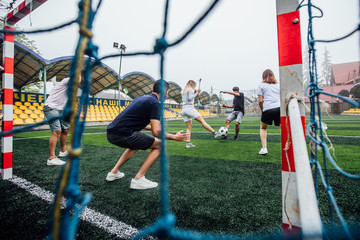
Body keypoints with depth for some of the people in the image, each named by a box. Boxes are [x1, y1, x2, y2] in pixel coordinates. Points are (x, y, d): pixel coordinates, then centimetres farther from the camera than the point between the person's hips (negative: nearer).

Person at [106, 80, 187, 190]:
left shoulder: (141, 98, 19)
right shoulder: (154, 103, -7)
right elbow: (156, 132, -15)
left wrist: (153, 127, 40)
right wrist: (174, 137, 0)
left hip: (111, 132, 10)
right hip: (122, 134, -10)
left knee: (136, 144, 36)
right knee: (159, 145, 1)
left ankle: (114, 172, 33)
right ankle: (138, 179, 0)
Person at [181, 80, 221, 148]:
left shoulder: (183, 91, 26)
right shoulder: (190, 90, 2)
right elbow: (190, 98, -12)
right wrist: (197, 93, -7)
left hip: (184, 110, 8)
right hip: (189, 108, -8)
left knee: (189, 127, 6)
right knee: (202, 121, -8)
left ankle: (188, 143, -2)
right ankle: (215, 133, -8)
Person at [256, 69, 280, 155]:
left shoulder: (261, 85, 12)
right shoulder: (278, 84, 23)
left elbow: (260, 100, 3)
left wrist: (262, 110, 15)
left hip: (268, 109, -2)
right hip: (280, 108, 3)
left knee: (263, 128, 15)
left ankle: (264, 148, 6)